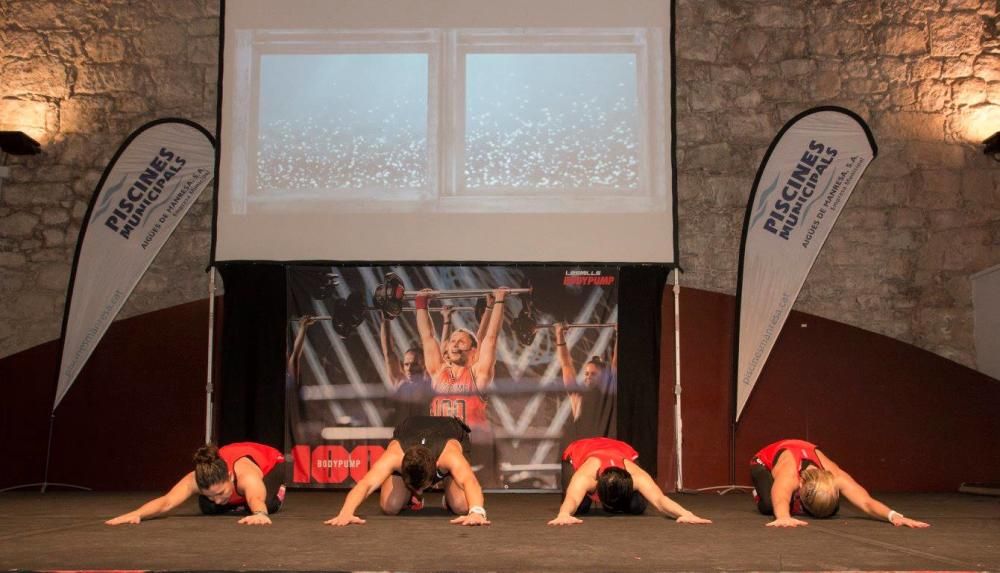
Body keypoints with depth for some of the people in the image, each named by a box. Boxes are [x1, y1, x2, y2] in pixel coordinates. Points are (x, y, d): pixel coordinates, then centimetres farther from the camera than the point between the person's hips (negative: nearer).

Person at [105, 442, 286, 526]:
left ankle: (277, 492, 13)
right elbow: (166, 502, -54)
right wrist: (136, 514, -74)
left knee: (267, 504, -29)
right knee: (208, 508, -16)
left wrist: (260, 514, -94)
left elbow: (257, 500, -70)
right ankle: (238, 500, 23)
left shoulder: (246, 476, -49)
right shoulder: (195, 479, -40)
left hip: (268, 461, -3)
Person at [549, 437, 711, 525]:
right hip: (580, 451, -1)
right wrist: (564, 515, -86)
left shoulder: (636, 476, -43)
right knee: (580, 506, -23)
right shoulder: (586, 475, -48)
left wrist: (686, 514, -72)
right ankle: (589, 495, 18)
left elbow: (659, 499, -54)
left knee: (637, 506, -16)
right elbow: (572, 499, -64)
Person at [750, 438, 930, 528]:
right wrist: (783, 517, -93)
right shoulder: (789, 474, -50)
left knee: (831, 507, -12)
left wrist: (894, 515, -68)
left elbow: (867, 502, -49)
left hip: (805, 458, 4)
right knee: (769, 505, -33)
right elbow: (780, 500, -71)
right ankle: (760, 495, 8)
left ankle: (794, 502, 22)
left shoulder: (835, 476, -39)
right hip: (765, 462, -4)